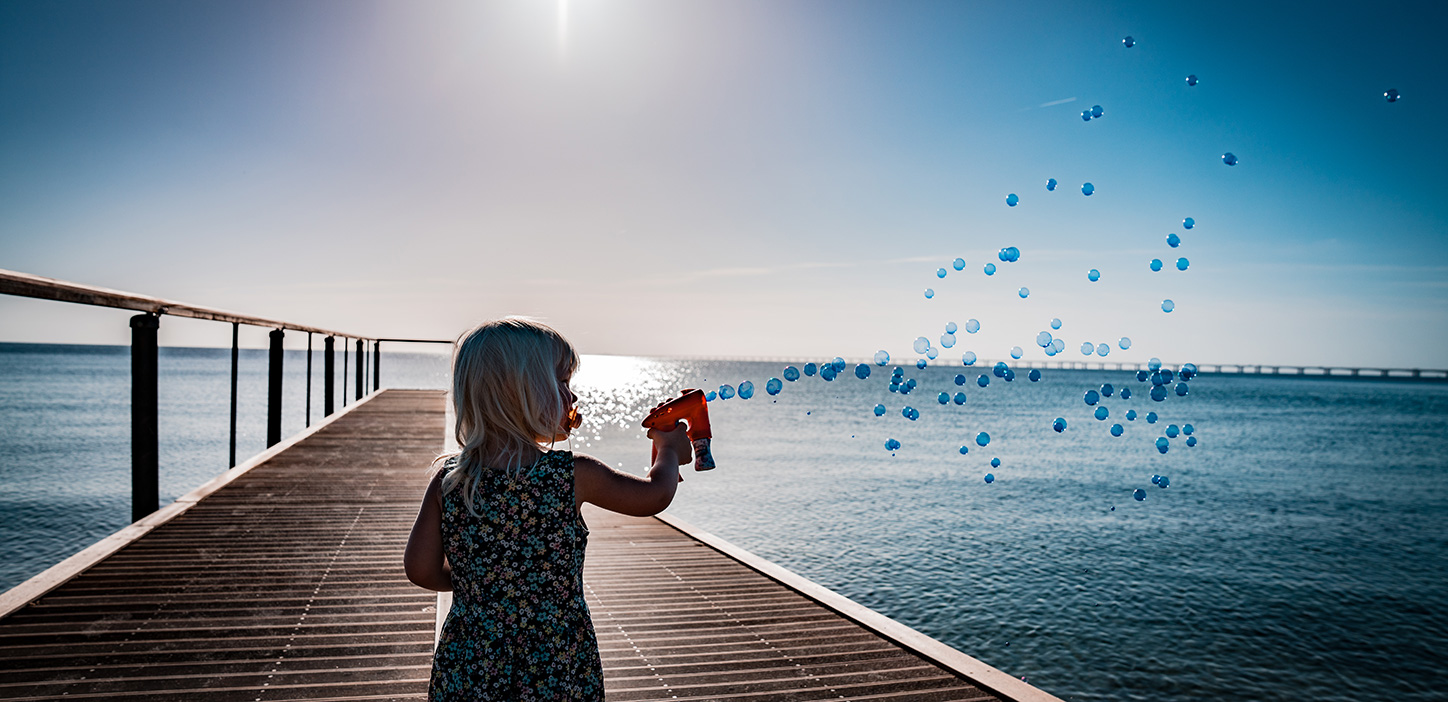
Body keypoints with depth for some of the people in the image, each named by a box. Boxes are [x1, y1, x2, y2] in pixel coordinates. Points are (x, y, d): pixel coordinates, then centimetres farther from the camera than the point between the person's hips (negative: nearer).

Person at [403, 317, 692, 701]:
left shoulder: (448, 479, -8)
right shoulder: (574, 475, -14)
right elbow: (655, 495, 0)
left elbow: (421, 569, -4)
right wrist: (669, 450, 20)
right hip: (558, 669, -2)